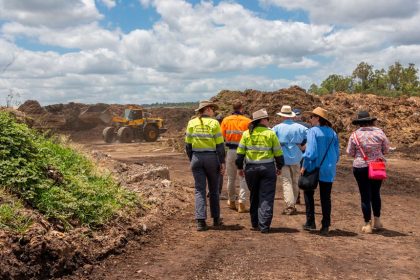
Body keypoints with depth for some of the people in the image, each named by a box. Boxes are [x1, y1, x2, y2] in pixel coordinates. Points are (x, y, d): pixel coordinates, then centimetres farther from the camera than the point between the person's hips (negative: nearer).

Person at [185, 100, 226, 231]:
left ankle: (200, 221, -4)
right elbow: (220, 145, -7)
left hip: (197, 158, 2)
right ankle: (216, 219, 23)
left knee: (200, 190, 4)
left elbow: (188, 145, 5)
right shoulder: (214, 123, -6)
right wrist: (222, 162, -2)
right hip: (212, 158, -2)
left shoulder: (191, 123, 4)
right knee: (214, 190, 13)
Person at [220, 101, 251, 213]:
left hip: (230, 151, 3)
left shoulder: (226, 120, 0)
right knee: (243, 178, 4)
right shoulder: (247, 121, -7)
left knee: (231, 178, 17)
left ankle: (231, 201, 30)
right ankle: (241, 204, -1)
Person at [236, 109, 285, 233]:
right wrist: (279, 167, 13)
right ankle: (264, 226, 0)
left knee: (254, 197, 17)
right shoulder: (270, 133, -3)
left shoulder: (246, 133, 3)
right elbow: (278, 153, 0)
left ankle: (255, 224, 23)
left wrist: (239, 167, 12)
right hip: (267, 168, -3)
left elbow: (240, 152, 3)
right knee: (267, 198, 3)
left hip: (251, 168, 3)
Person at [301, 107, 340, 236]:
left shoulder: (313, 131, -12)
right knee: (326, 197, 10)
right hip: (328, 169, 5)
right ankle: (325, 226, 12)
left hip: (314, 167, -4)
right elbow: (337, 152, 9)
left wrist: (304, 166, -10)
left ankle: (310, 222, 12)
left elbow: (311, 151, -18)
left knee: (308, 193, 13)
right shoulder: (332, 132, 5)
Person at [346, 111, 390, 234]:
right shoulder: (379, 132, -6)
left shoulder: (355, 135, -11)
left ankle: (367, 225, 9)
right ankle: (377, 221, 28)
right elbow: (386, 149, 3)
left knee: (365, 196, 5)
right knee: (376, 193, 19)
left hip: (361, 167, -2)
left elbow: (350, 153, -4)